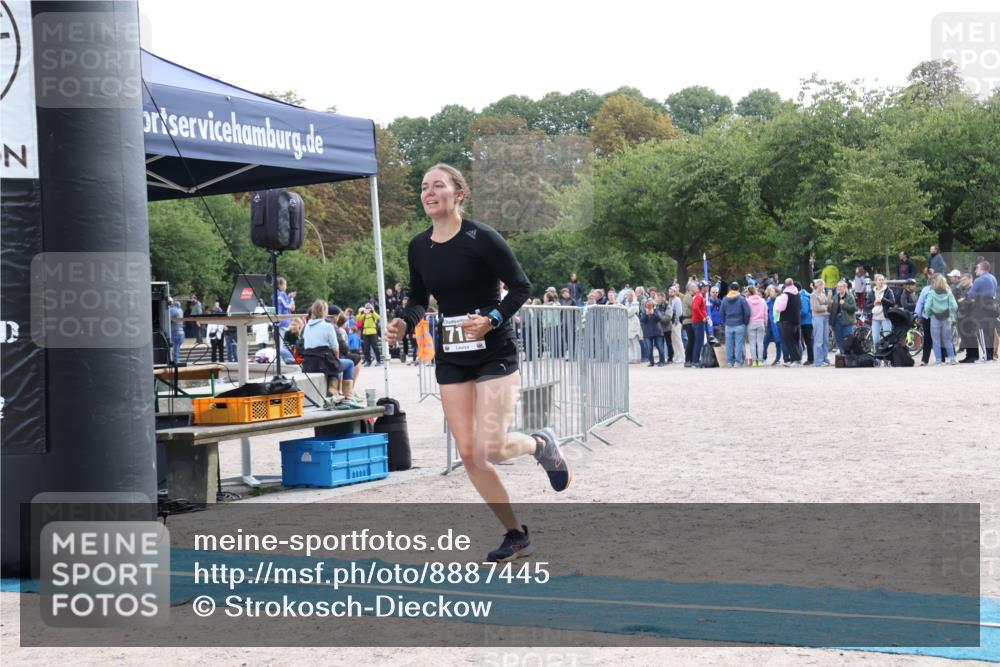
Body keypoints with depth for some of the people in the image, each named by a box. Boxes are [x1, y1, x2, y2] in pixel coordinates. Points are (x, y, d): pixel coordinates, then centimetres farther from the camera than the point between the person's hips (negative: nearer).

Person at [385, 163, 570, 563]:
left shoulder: (481, 239, -14)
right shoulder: (418, 247, 3)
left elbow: (521, 287, -9)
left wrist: (492, 319, -24)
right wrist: (404, 324, -4)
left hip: (494, 354, -6)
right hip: (450, 358, 6)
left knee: (490, 449, -16)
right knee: (469, 454, 2)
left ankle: (541, 444, 19)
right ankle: (516, 536, 17)